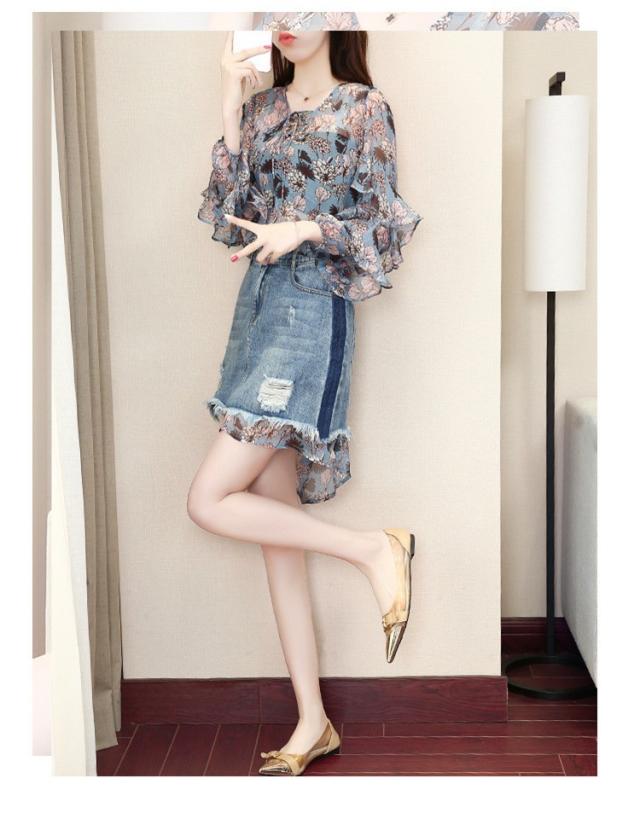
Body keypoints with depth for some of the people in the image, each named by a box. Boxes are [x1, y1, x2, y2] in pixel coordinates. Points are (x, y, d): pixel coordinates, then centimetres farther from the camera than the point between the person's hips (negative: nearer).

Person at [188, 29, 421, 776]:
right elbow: (229, 220, 4)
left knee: (210, 502, -15)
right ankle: (313, 723, 15)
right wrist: (232, 105, 0)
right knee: (276, 527, 5)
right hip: (258, 303, 7)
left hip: (314, 312, -6)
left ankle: (374, 549, 2)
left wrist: (307, 228, -17)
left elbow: (383, 232, -1)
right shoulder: (262, 107, 15)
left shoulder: (364, 107, 1)